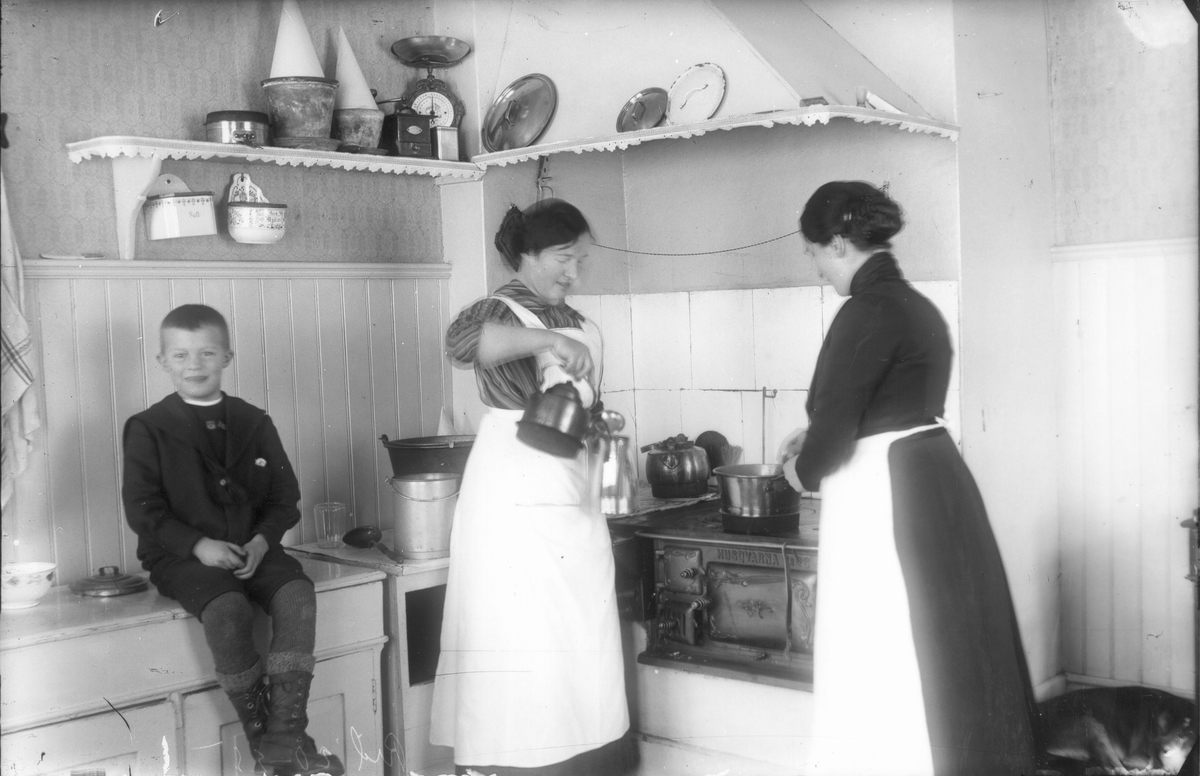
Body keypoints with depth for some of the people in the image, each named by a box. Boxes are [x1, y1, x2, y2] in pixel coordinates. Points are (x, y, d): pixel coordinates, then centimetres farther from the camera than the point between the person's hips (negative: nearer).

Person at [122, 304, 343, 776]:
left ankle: (286, 735, -21)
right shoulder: (147, 429, 1)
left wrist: (262, 539, -8)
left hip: (252, 547, 3)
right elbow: (142, 508, -4)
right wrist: (198, 544, -16)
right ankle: (260, 736, -16)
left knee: (297, 593, -25)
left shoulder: (254, 423, 10)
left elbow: (284, 495, 11)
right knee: (227, 609, -32)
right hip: (183, 557, -3)